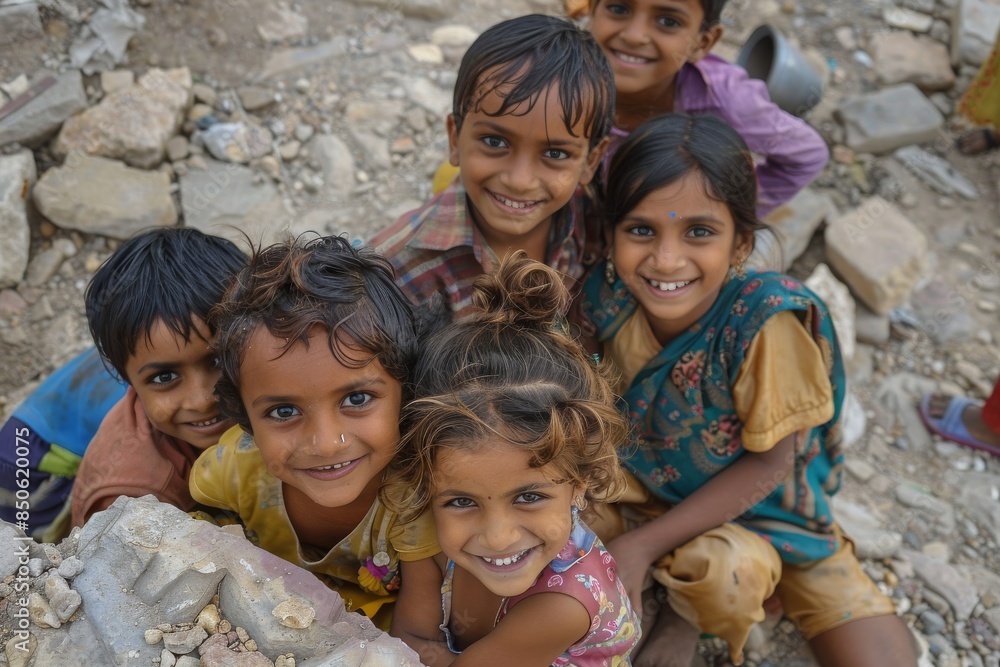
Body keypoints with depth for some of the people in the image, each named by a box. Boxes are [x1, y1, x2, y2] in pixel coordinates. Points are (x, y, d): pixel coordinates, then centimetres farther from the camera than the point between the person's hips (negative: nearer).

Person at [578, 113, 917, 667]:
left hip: (761, 503, -1)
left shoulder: (765, 321, -33)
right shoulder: (607, 297, -23)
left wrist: (645, 543, -25)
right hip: (648, 482, 1)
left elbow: (768, 464, -23)